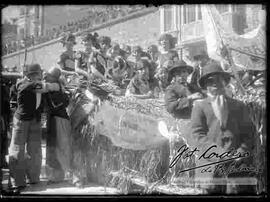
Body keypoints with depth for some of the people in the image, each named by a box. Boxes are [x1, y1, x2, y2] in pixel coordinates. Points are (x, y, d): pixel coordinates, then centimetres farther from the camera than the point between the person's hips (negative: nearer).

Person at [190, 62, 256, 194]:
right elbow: (198, 136, 0)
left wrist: (241, 152, -7)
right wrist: (220, 154, -11)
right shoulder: (200, 107, 9)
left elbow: (248, 132, 12)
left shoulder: (238, 106, 17)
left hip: (239, 164, 2)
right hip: (210, 166, -1)